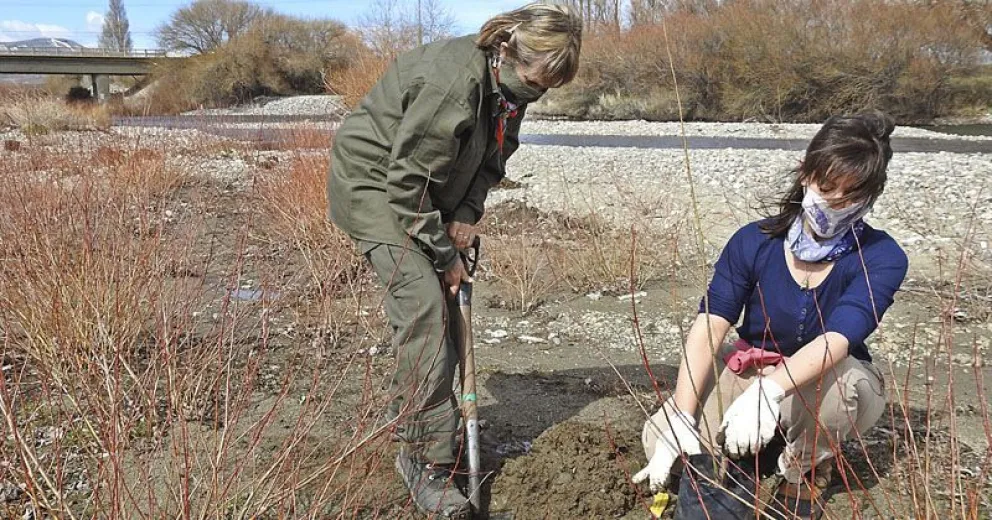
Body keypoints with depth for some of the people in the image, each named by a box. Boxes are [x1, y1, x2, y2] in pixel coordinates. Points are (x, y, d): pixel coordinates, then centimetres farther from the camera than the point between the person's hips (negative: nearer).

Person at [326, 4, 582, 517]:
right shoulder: (451, 82, -32)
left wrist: (466, 214, -10)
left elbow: (491, 160, 7)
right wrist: (445, 256, -19)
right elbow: (407, 182, -28)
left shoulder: (508, 86, -5)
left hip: (427, 191, 9)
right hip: (373, 183, -9)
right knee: (423, 306, -18)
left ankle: (407, 416, 25)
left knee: (446, 308, 7)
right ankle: (424, 458, -10)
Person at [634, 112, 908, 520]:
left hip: (829, 388, -2)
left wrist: (770, 391, -55)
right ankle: (740, 449, 12)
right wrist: (680, 420, -33)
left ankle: (805, 475, -7)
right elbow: (709, 328, -20)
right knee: (661, 439, -21)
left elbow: (837, 340, -35)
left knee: (834, 379, -40)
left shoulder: (881, 258, -18)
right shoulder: (753, 242, -12)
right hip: (753, 373, 2)